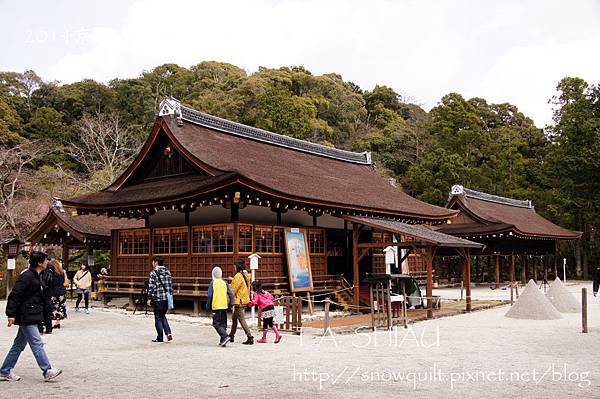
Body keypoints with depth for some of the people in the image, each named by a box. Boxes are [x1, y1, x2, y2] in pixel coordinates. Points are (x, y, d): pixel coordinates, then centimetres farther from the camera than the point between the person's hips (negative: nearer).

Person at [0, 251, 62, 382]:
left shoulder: (36, 277, 15)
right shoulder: (26, 277, -16)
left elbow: (42, 297, 23)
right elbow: (14, 296, -20)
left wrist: (51, 310, 22)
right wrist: (11, 314, -22)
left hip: (30, 317, 11)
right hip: (26, 317, -11)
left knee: (19, 344, 15)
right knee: (37, 344, -8)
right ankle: (47, 371, -5)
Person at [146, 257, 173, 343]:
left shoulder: (153, 272, -8)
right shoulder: (167, 271, 11)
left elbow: (151, 286, -12)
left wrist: (149, 298, -8)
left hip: (158, 298, -6)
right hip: (167, 297, 6)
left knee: (158, 318, 5)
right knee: (163, 316, 19)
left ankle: (160, 338, 9)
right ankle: (168, 333, 2)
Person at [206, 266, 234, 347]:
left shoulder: (212, 283, -5)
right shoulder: (225, 283, 6)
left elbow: (210, 296, -8)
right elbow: (231, 294, 4)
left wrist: (208, 306, 2)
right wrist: (231, 304, 12)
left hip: (216, 307, -5)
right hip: (224, 306, 5)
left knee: (216, 324, -1)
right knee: (223, 323, 14)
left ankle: (225, 336, -18)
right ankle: (222, 340, 14)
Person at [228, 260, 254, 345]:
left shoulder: (238, 276, -16)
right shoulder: (246, 276, 10)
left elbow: (233, 290, -16)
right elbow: (248, 288, 15)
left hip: (239, 301, -10)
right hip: (244, 300, 10)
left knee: (242, 319, -7)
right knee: (234, 317, 21)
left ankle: (250, 337, -10)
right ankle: (231, 336, 31)